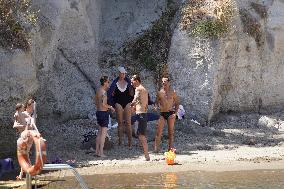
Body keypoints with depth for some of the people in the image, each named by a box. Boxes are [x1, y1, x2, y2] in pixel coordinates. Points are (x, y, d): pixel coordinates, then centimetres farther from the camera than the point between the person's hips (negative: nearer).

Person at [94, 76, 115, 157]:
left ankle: (97, 151, 22)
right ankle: (101, 153, -4)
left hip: (98, 112, 10)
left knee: (100, 132, 17)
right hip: (104, 113, -10)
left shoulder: (98, 90, 10)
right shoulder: (104, 92, -18)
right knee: (103, 133, -5)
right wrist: (110, 107, -10)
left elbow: (96, 101, 21)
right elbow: (103, 104, -25)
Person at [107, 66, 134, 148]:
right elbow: (110, 93, 5)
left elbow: (132, 94, 7)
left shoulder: (128, 82, 5)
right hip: (119, 104, 0)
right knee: (120, 123, 4)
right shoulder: (115, 83, 1)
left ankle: (130, 142, -2)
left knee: (128, 123, -3)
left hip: (127, 104, 0)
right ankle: (120, 141, 9)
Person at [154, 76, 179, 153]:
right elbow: (157, 102, 15)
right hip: (162, 113, 1)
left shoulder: (173, 92, 2)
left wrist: (175, 113, -6)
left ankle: (170, 148, 7)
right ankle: (156, 148, -8)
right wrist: (156, 106, -8)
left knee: (171, 131, 3)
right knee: (158, 131, -7)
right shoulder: (159, 92, 6)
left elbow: (177, 103, 6)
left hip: (171, 113, -1)